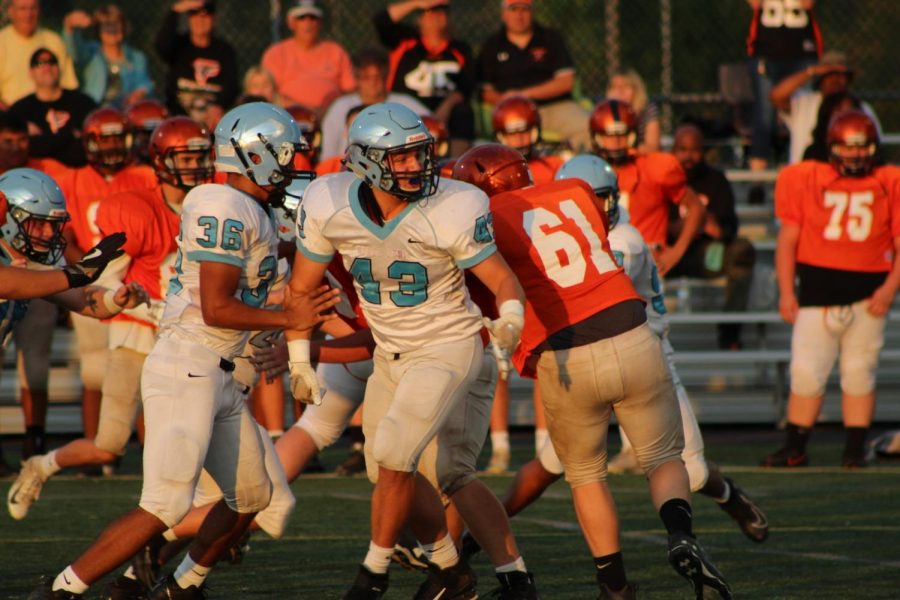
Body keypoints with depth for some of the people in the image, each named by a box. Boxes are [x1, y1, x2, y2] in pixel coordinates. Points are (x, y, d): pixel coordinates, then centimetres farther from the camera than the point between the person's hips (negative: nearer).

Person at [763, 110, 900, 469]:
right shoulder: (806, 180, 2)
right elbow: (788, 239, 6)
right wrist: (786, 291, 1)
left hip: (867, 294, 0)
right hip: (817, 289, 0)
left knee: (859, 373, 3)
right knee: (806, 372, -2)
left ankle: (855, 449, 11)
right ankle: (795, 449, 7)